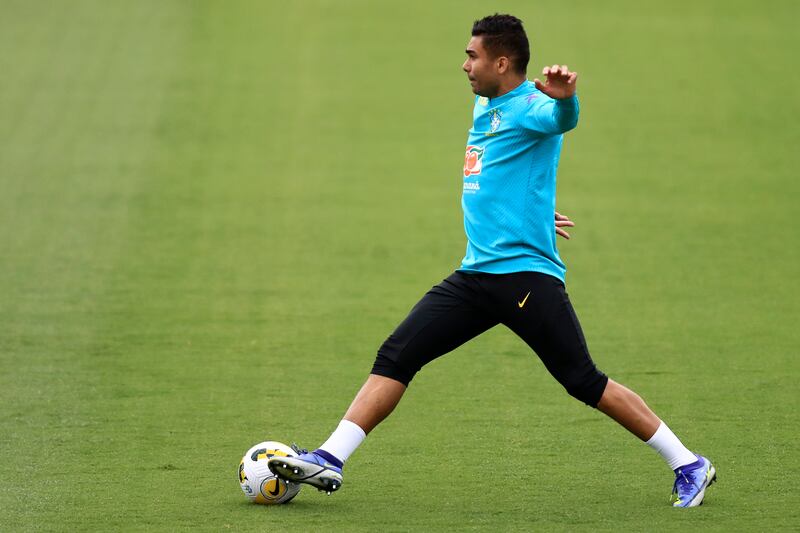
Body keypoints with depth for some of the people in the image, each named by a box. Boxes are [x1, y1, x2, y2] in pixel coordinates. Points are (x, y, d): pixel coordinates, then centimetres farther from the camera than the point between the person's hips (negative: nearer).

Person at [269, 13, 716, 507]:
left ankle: (689, 467, 2)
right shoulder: (486, 106, 17)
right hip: (476, 275, 8)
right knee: (395, 358, -2)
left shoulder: (530, 108, -11)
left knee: (585, 382, -8)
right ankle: (330, 461, -3)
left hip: (527, 274, -8)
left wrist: (564, 95, -57)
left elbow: (562, 119, -36)